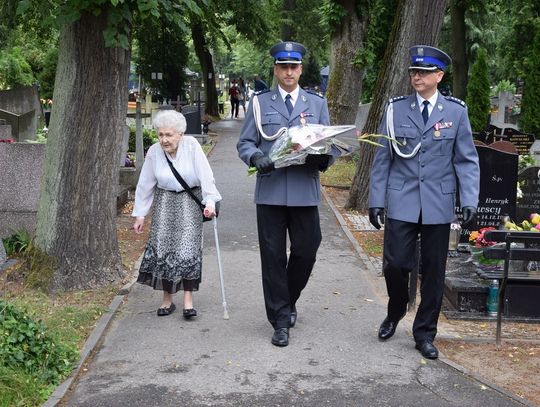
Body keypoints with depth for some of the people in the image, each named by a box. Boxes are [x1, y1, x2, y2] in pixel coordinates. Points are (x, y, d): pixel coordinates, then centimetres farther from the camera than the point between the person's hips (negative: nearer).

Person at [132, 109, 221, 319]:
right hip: (165, 201, 2)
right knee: (162, 248, -2)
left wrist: (210, 201, -27)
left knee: (188, 248, -11)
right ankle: (167, 300, 11)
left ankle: (188, 301, -5)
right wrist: (139, 214, 4)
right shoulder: (154, 152, -7)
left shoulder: (191, 145, -15)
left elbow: (205, 175, -17)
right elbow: (145, 184, 1)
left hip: (190, 201, -2)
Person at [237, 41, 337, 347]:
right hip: (270, 191, -1)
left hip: (305, 191, 1)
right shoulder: (260, 103, 8)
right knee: (273, 256, 2)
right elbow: (245, 143, 6)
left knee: (306, 251, 4)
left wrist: (324, 157, -12)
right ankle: (281, 320, 13)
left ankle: (288, 301, 32)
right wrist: (257, 157, -16)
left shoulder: (317, 103, 12)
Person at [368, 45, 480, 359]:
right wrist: (376, 200, 1)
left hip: (438, 204, 0)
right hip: (402, 202, 0)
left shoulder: (456, 111, 1)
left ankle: (425, 334, 22)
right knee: (395, 264, -3)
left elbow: (467, 160, 2)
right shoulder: (396, 109, 2)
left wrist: (470, 201, -7)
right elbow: (383, 159, 5)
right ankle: (396, 313, 28)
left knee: (434, 271, 6)